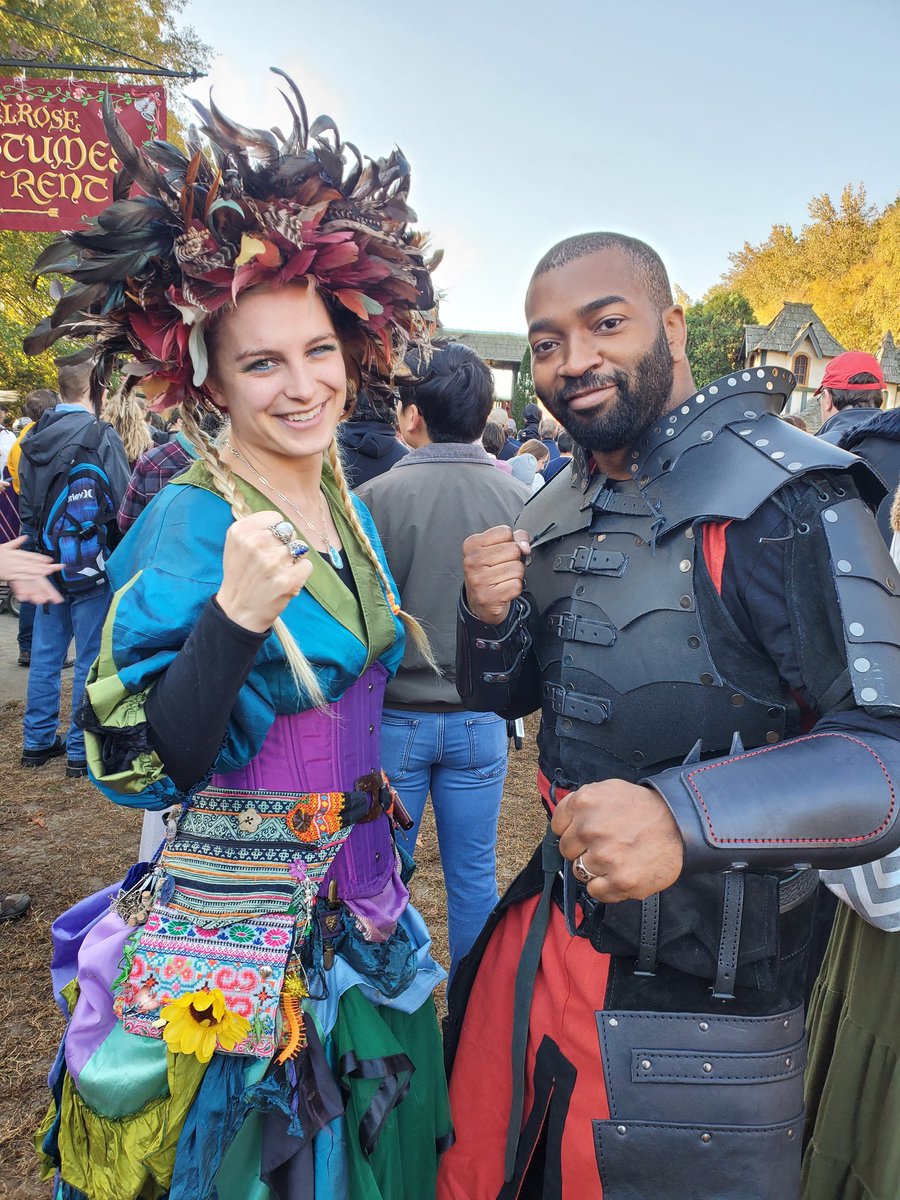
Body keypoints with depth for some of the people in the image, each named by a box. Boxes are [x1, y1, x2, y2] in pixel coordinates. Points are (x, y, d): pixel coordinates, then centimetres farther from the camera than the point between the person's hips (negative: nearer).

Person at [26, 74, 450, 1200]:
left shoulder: (346, 507, 2)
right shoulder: (188, 525, -20)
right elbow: (142, 764, -25)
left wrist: (431, 634, 3)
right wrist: (234, 616, -36)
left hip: (360, 897, 7)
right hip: (234, 913, -6)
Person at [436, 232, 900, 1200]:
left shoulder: (783, 499, -18)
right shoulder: (559, 509, 5)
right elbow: (499, 697, 11)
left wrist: (683, 817, -40)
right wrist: (489, 616, -10)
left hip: (695, 999, -6)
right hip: (549, 929, 7)